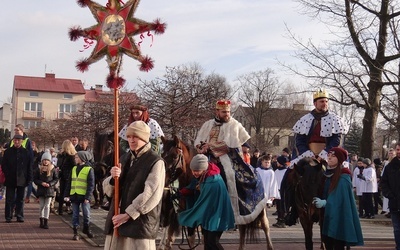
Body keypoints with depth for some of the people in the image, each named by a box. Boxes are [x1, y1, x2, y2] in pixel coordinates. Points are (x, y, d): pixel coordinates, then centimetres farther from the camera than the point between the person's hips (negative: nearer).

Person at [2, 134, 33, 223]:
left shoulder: (26, 152, 3)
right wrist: (7, 175, -7)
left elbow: (29, 167, 4)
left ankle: (19, 216, 15)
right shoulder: (8, 151, 3)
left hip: (22, 180, 1)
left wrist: (29, 179, -2)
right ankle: (8, 217, 9)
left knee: (20, 199, 8)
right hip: (10, 180, 0)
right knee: (9, 199, 3)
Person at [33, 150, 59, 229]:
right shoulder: (39, 169, 1)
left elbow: (56, 179, 1)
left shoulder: (53, 169, -2)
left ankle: (46, 222, 1)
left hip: (49, 189, -1)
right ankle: (41, 222, 16)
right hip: (41, 189, 1)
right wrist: (41, 183, -13)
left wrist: (50, 184, -14)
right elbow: (35, 179, 3)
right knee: (41, 206, 7)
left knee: (47, 206, -1)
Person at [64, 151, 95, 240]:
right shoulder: (74, 169, 12)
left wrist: (87, 197, -15)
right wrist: (67, 195, 5)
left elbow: (91, 185, -8)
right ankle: (75, 232, 13)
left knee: (86, 214, 4)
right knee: (75, 215, 6)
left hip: (84, 196, -4)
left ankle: (86, 229, 25)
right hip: (74, 196, 4)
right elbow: (69, 183, 13)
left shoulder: (89, 169, -5)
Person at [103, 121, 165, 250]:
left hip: (140, 224, -6)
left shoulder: (156, 162, -6)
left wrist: (128, 214, -18)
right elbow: (108, 190, 16)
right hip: (117, 221, 6)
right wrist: (113, 179, -7)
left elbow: (151, 194, -16)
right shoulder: (124, 159, 16)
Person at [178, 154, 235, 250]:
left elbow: (202, 203, -25)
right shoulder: (204, 176, -6)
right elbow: (193, 189, 7)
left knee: (212, 241, -4)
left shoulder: (213, 183, -32)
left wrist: (185, 216, -16)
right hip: (207, 214, 8)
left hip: (216, 216, -8)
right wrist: (180, 193, -11)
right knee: (207, 241, 13)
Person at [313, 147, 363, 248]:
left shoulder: (343, 178, -12)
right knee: (328, 246, 10)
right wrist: (319, 201, 1)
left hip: (338, 218, -7)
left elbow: (339, 198, -17)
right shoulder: (327, 174, 11)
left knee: (338, 246, -4)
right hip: (327, 217, 7)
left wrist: (324, 203, -20)